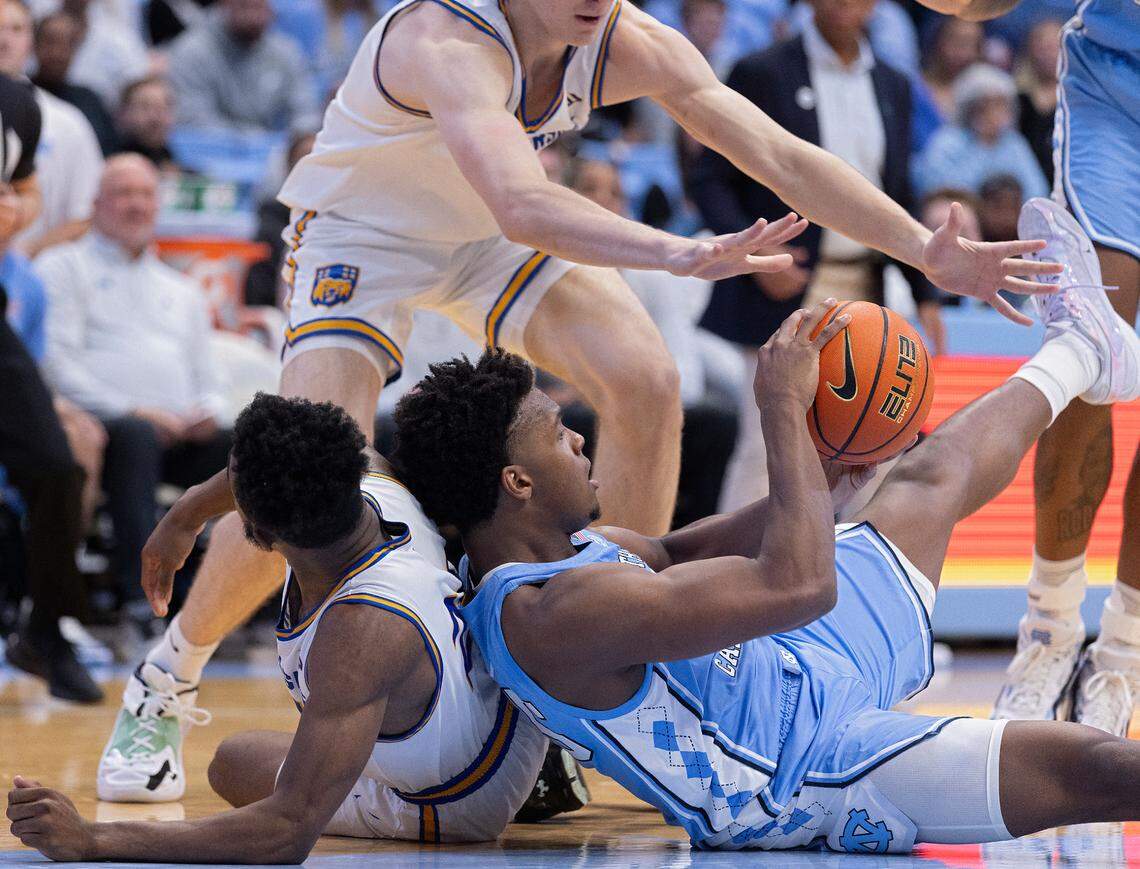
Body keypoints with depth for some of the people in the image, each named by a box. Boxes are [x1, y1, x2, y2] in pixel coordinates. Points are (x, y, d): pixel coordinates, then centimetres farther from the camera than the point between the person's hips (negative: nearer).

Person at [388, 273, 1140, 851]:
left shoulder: (555, 547, -4)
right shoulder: (562, 614, -35)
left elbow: (673, 556, 17)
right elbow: (799, 584, -35)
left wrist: (816, 475, 5)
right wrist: (784, 408, -26)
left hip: (796, 666, 10)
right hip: (815, 772, -10)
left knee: (934, 475, 22)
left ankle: (1075, 355, 46)